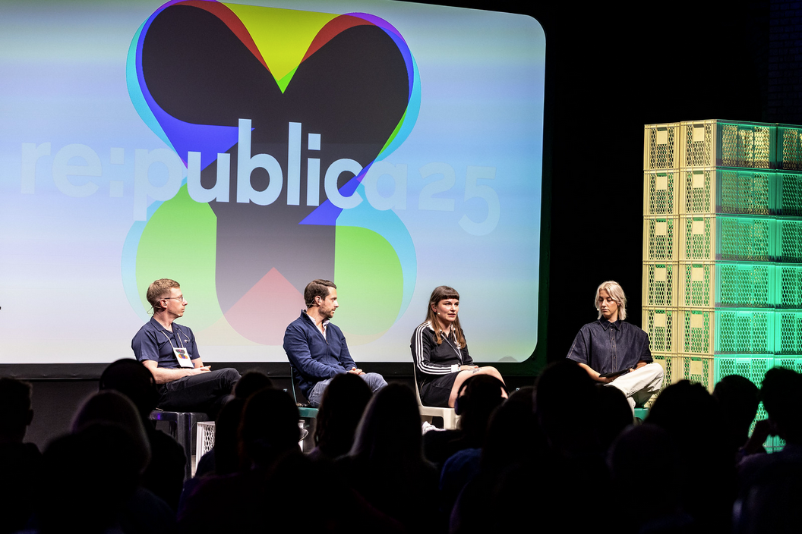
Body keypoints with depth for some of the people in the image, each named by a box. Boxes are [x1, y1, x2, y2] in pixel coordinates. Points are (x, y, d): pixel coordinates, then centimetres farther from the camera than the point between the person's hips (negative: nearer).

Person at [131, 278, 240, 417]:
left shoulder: (186, 332, 29)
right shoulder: (147, 335, 3)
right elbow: (152, 374, -11)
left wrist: (202, 372, 2)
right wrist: (189, 372, -8)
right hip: (167, 392, -7)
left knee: (226, 401, -31)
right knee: (229, 374, -26)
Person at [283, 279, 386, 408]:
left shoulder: (335, 331, 28)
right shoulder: (296, 330, 3)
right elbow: (306, 365, -11)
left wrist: (354, 372, -2)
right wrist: (343, 374, -18)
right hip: (317, 386, -7)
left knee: (374, 378, -27)